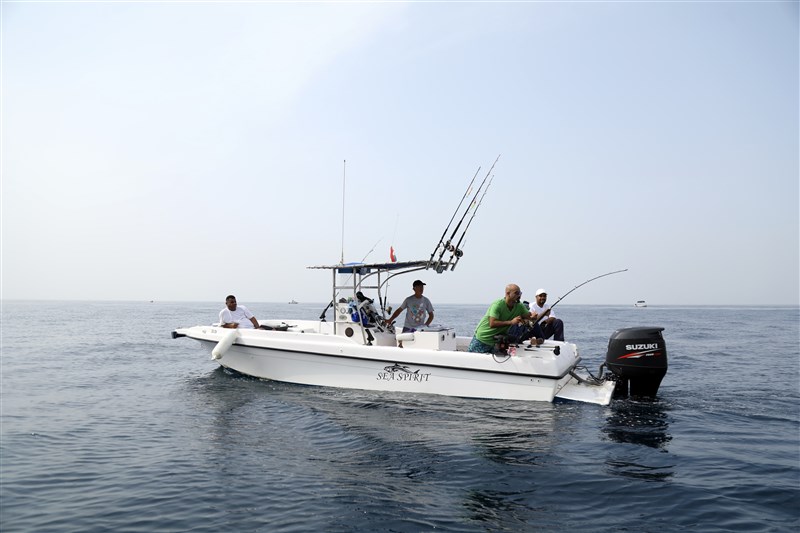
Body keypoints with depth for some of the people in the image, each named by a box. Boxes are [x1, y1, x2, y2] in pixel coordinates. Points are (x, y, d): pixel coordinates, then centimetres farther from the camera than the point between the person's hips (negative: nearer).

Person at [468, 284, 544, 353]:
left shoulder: (520, 306, -4)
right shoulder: (497, 304, -24)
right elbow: (492, 324, -33)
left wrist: (533, 316, -27)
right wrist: (511, 322, -39)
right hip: (482, 339, -5)